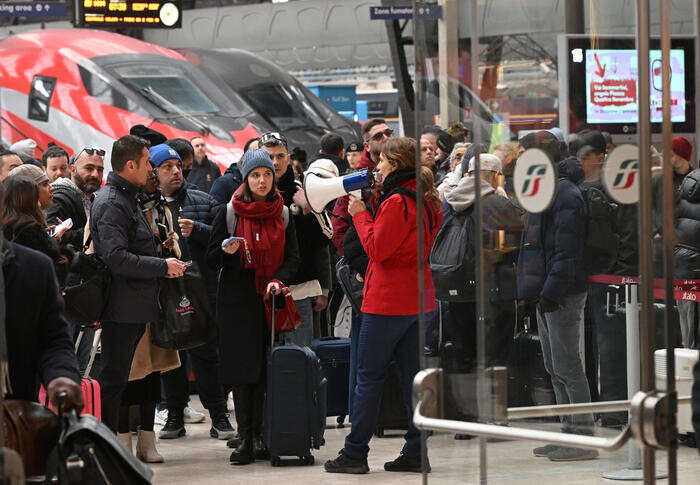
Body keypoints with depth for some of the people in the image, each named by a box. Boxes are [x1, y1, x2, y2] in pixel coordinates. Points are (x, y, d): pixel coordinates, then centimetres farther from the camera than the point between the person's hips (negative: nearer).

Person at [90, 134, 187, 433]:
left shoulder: (127, 198, 19)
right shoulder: (111, 204, -15)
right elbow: (117, 258, -24)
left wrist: (161, 266, 15)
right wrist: (163, 267, -17)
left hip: (136, 306, 10)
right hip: (122, 308, -10)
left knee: (117, 380, 13)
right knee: (113, 380, -6)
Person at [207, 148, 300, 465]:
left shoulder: (283, 215, 8)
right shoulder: (228, 213, 3)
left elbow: (293, 257, 9)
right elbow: (211, 258, 4)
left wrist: (278, 280, -10)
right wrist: (226, 251, -19)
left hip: (270, 299, 1)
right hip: (237, 302, -1)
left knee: (266, 369, -4)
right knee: (242, 369, -5)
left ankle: (258, 435, 0)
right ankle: (244, 437, -3)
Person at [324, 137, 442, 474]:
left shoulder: (397, 202, -16)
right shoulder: (427, 202, 11)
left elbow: (377, 248, -18)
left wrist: (360, 214, -6)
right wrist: (371, 208, 10)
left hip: (388, 301, -8)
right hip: (417, 298, 8)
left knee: (369, 377, -2)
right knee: (412, 374, 8)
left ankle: (355, 453, 2)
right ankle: (415, 452, 6)